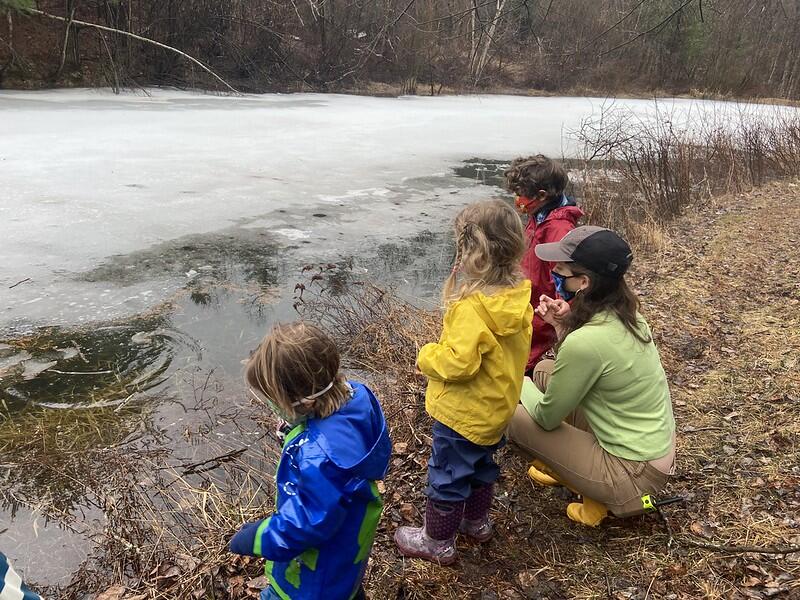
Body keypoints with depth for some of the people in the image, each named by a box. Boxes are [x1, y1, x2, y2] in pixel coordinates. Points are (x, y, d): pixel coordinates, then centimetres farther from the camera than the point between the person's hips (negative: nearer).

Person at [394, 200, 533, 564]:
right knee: (481, 465, 28)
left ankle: (438, 542, 31)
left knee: (447, 476, 12)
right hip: (497, 407, 8)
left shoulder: (472, 308, -32)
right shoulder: (519, 295, -7)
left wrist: (427, 356, -13)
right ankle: (477, 521, 49)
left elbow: (459, 362, -33)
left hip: (463, 413, -8)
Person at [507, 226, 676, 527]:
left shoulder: (585, 341, -29)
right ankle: (569, 465, 22)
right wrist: (564, 325, -4)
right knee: (546, 370, 11)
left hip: (635, 475, -8)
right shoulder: (623, 314, -4)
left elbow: (547, 417, -14)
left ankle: (598, 494, 6)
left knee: (516, 417, -5)